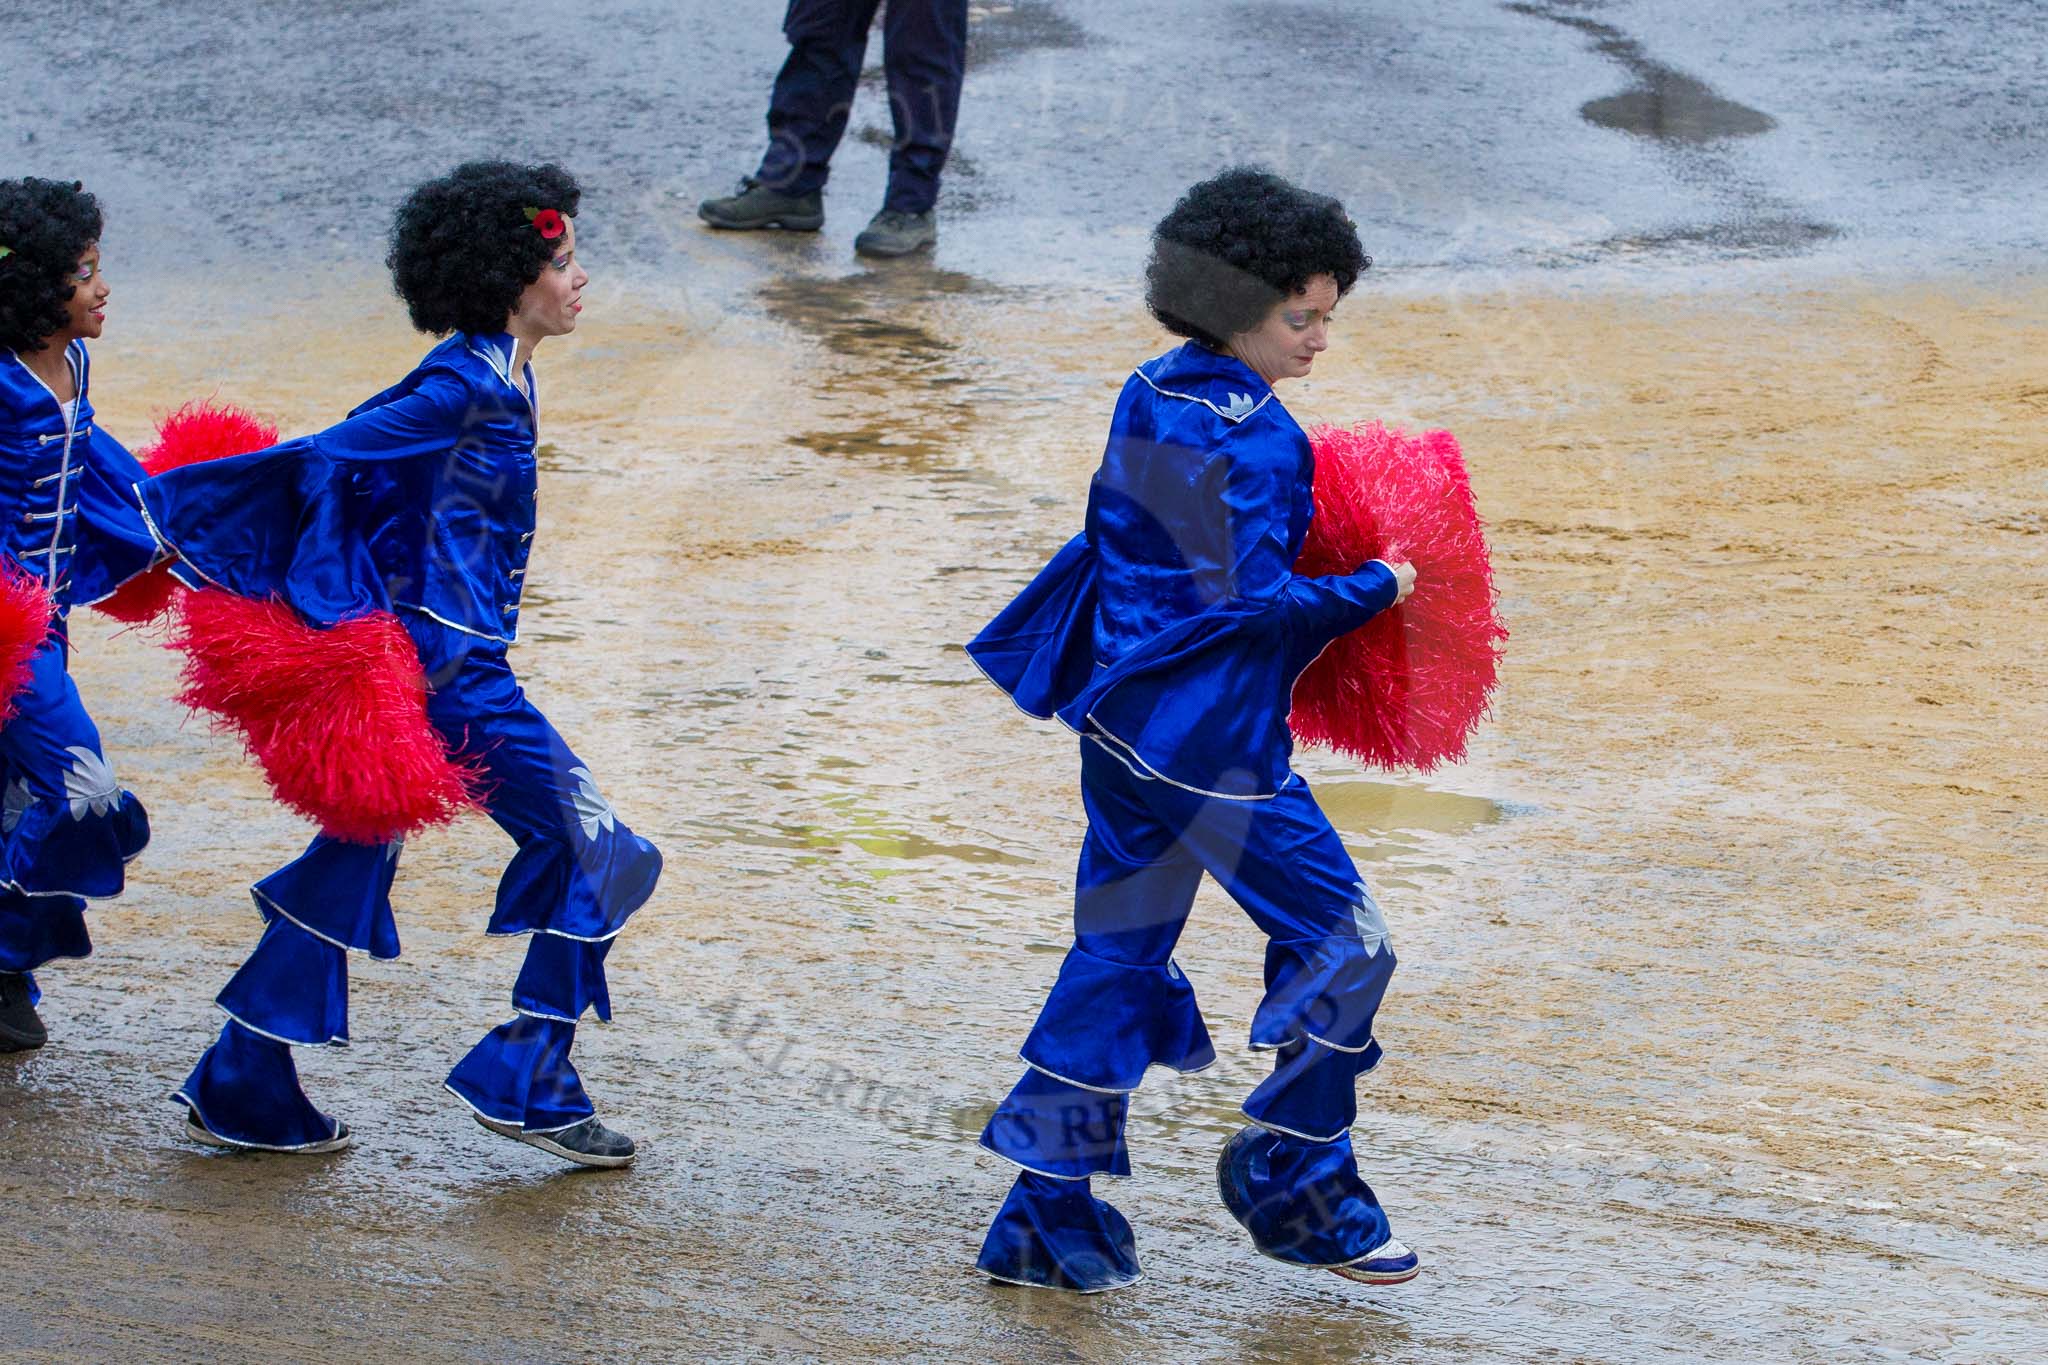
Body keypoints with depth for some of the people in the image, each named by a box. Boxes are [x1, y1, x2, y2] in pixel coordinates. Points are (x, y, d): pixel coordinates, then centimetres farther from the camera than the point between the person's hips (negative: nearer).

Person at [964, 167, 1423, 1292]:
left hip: (1126, 719, 9)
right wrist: (1377, 588, -8)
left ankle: (1047, 1217, 15)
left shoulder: (1157, 396, 9)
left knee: (1119, 955, 13)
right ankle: (1292, 1182, 12)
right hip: (1207, 742, -9)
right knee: (1341, 940, 4)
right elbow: (1263, 602, -22)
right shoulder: (1244, 439, -19)